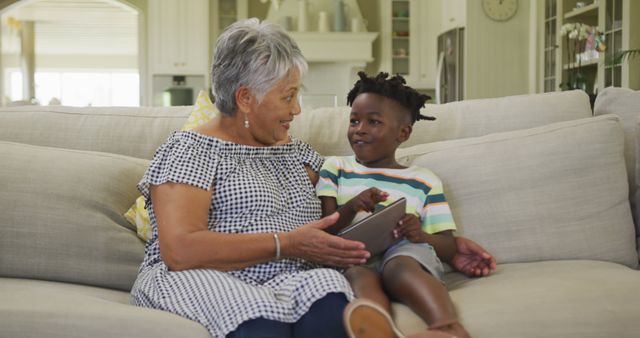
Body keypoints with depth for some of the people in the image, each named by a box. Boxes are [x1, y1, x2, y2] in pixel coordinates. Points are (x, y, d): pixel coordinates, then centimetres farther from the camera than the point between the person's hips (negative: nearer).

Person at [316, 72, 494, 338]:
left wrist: (422, 235, -10)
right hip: (352, 257, 1)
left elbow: (449, 248, 13)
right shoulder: (335, 167, 22)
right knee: (360, 276, -36)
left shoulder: (424, 180, 20)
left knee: (399, 266, -37)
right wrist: (350, 209, -11)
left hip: (407, 253, 0)